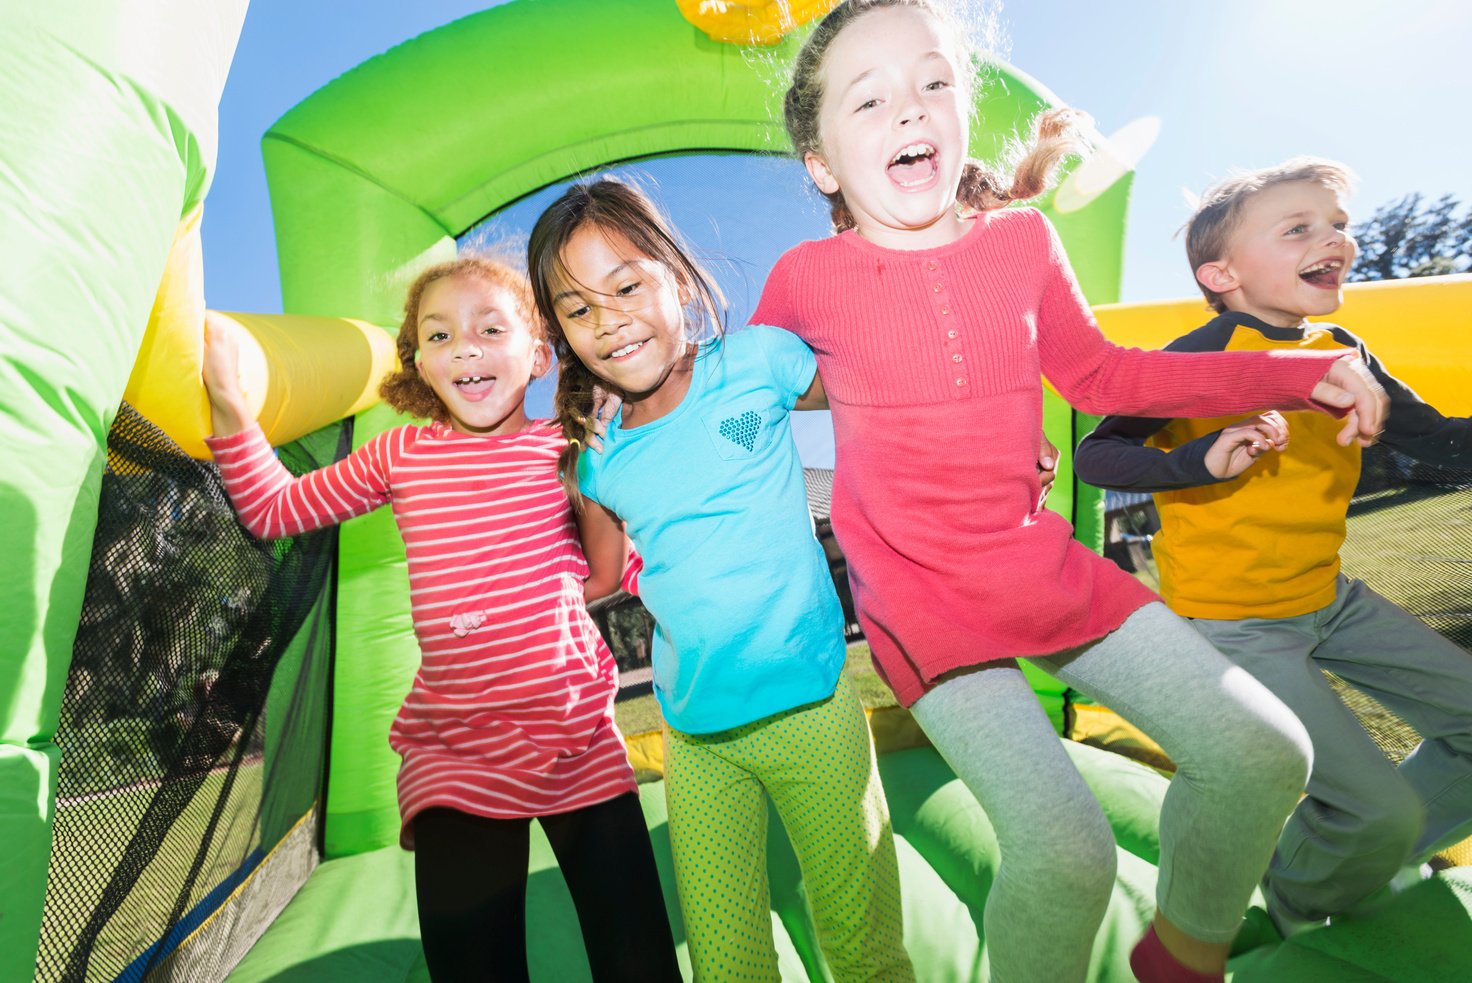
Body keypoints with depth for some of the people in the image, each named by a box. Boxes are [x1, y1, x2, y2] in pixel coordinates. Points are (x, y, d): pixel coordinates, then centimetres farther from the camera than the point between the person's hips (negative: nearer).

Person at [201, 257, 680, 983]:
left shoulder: (563, 449, -1)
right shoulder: (402, 453, 5)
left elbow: (603, 575, 3)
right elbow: (274, 509, 15)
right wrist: (227, 400, 8)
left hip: (576, 734, -1)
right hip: (455, 746, 1)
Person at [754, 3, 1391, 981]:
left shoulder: (1023, 240, 2)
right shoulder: (806, 278, -7)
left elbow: (1101, 374, 13)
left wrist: (1305, 373, 11)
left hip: (1040, 561, 5)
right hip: (918, 591, -4)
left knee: (1263, 753, 4)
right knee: (1066, 849, -18)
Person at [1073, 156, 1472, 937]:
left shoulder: (1343, 353, 4)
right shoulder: (1208, 354, -19)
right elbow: (1095, 455, -22)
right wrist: (1205, 460, -36)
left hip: (1328, 598, 9)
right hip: (1232, 622, -8)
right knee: (1381, 810, -9)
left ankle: (1373, 862, 39)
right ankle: (1297, 909, 27)